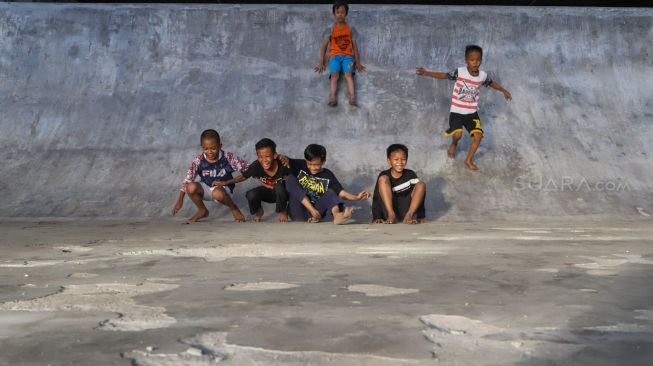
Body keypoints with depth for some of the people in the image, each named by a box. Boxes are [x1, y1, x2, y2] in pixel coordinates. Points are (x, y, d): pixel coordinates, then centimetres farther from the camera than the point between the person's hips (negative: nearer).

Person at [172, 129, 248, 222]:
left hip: (223, 188, -3)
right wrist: (180, 201, -14)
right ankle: (202, 211, 0)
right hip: (206, 189, 3)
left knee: (218, 193, -39)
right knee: (191, 187, -29)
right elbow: (187, 180, -11)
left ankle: (234, 208, -5)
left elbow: (245, 167, -12)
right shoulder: (198, 161, -12)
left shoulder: (228, 158, -15)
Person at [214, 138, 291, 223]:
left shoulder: (282, 165, -31)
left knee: (279, 188, -36)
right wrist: (226, 182, -9)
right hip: (267, 192, 2)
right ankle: (257, 211, 11)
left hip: (282, 193, -2)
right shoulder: (255, 166, -24)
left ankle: (282, 211, -3)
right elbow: (243, 177, -6)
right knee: (251, 194, -26)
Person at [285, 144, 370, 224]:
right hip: (297, 212, 0)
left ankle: (337, 215, -52)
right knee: (290, 179, -16)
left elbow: (341, 193, -4)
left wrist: (357, 197, -21)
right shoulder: (299, 166, 5)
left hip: (316, 212, 0)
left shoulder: (328, 176, 5)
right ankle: (314, 212, -29)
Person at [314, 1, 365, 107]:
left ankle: (352, 97, -48)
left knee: (348, 74, -29)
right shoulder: (331, 30, 7)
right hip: (334, 55, 0)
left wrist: (358, 62, 5)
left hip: (347, 56, 0)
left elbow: (354, 46, 11)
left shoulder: (350, 29, 10)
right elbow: (324, 46, 8)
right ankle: (333, 98, -49)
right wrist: (321, 62, 3)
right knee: (334, 74, -29)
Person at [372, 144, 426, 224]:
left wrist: (421, 217, -18)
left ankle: (409, 216, -28)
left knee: (421, 184, -14)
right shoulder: (384, 175, -6)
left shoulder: (410, 175, -1)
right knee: (383, 179, -18)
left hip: (406, 209, 2)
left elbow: (419, 194, -7)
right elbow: (376, 198, -10)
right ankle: (391, 215, -28)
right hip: (388, 210, -1)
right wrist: (376, 218, -22)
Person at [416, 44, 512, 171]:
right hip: (457, 111, -3)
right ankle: (454, 143, 19)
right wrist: (427, 73, -19)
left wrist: (504, 90, 20)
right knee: (457, 134, -21)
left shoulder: (483, 76, -3)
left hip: (472, 112, 3)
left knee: (478, 136, -7)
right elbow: (444, 75, -10)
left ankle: (469, 160, 16)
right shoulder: (460, 72, -13)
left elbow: (491, 83, 18)